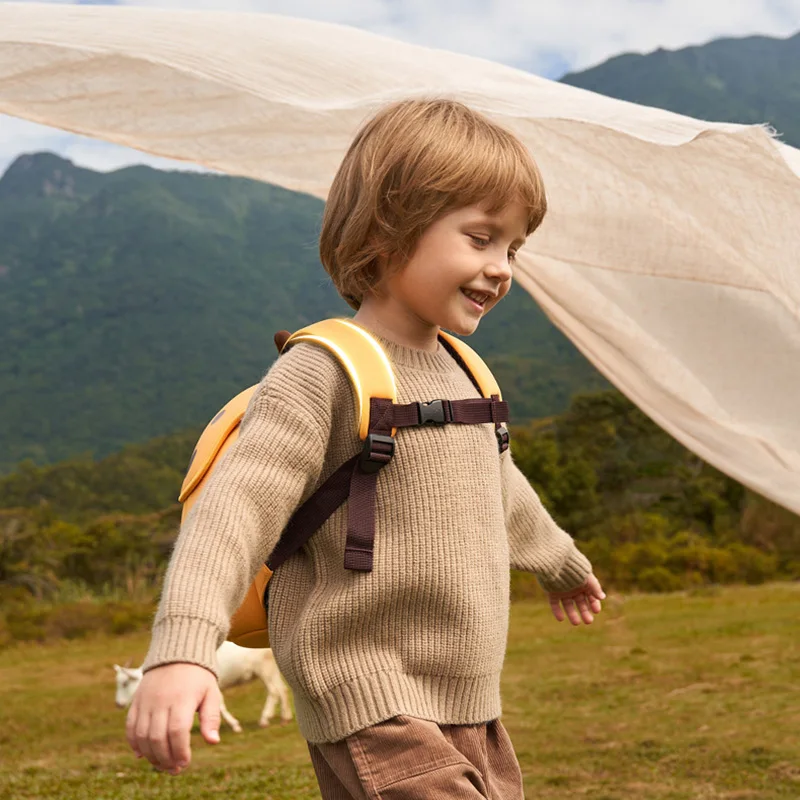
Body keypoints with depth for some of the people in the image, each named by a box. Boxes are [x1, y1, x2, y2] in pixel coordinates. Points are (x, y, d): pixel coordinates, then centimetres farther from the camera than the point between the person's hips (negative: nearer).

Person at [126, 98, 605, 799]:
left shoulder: (463, 373, 12)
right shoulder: (324, 372, -13)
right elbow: (237, 505, -24)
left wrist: (560, 560, 47)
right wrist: (182, 650, -39)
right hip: (374, 717, -8)